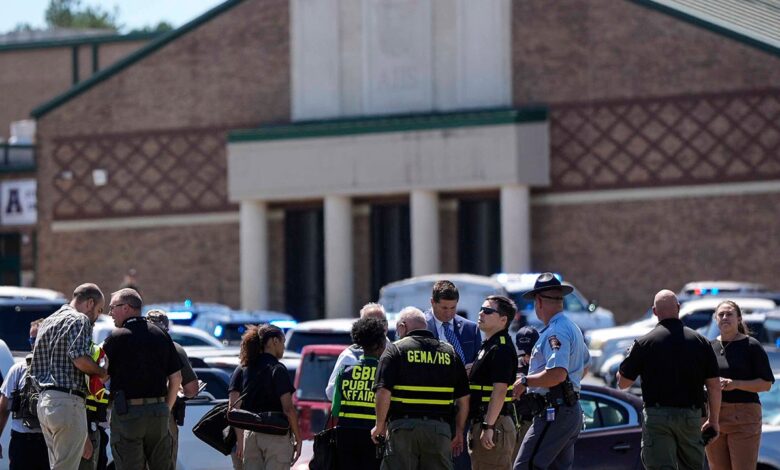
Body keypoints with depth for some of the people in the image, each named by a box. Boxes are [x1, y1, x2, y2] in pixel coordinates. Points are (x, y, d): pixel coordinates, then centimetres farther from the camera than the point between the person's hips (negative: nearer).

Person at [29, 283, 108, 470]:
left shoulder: (48, 322, 23)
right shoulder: (80, 320, -6)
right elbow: (80, 359, -21)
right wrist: (103, 373, -3)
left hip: (44, 401, 9)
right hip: (68, 400, -9)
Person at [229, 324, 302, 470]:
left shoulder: (242, 370, 8)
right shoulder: (277, 369, -8)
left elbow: (233, 409, 4)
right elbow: (288, 409, -14)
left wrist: (240, 440, 10)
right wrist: (298, 439, -5)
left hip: (250, 435, 5)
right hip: (276, 436, -5)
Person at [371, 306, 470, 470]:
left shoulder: (395, 349, 1)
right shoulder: (450, 352, 13)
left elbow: (383, 392, -10)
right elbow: (463, 398, 12)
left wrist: (380, 425, 2)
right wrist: (459, 431, 21)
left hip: (403, 427, -3)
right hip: (440, 429, 3)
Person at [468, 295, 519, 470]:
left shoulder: (501, 349, -15)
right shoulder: (488, 346, 18)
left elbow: (500, 390, -23)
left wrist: (488, 427, -26)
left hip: (495, 424, -11)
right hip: (483, 423, 11)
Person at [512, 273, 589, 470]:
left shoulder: (555, 332, -16)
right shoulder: (573, 328, 18)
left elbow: (557, 374, -28)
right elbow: (583, 366, 34)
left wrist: (525, 381, -17)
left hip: (553, 414, -11)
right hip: (572, 411, 11)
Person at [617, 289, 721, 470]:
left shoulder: (644, 343, -4)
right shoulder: (700, 341, 2)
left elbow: (623, 382, 3)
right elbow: (714, 386, 3)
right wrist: (713, 420, 14)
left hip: (657, 416, -2)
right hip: (691, 415, 2)